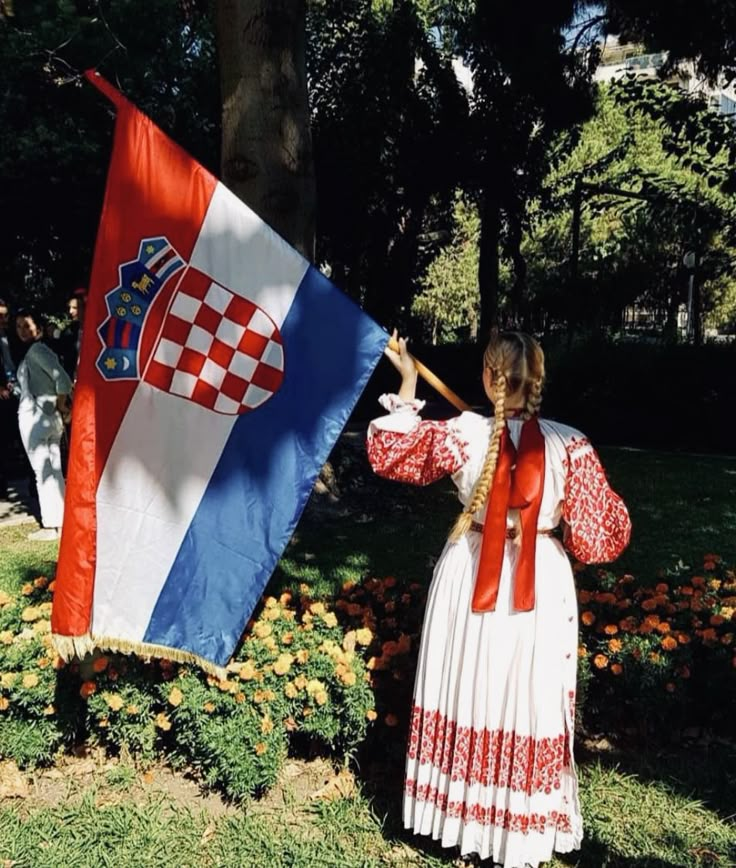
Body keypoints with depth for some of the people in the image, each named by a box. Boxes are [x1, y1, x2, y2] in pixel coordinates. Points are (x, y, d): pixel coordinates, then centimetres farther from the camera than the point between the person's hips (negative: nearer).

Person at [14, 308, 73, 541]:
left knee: (43, 472, -6)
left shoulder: (35, 350, -11)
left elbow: (63, 380, -21)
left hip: (34, 417, -9)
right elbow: (63, 381, 16)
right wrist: (61, 408, 11)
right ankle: (61, 521, 14)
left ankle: (51, 526, -3)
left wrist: (60, 406, -10)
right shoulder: (41, 351, 16)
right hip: (51, 418, 9)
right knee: (54, 471, 10)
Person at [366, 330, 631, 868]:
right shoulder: (571, 445, -14)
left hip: (469, 579, 1)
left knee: (466, 695, 15)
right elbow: (598, 534, -11)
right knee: (528, 704, 11)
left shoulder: (463, 435, -11)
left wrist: (407, 387, 8)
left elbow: (390, 454, 2)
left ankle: (463, 820, 32)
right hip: (539, 587, -1)